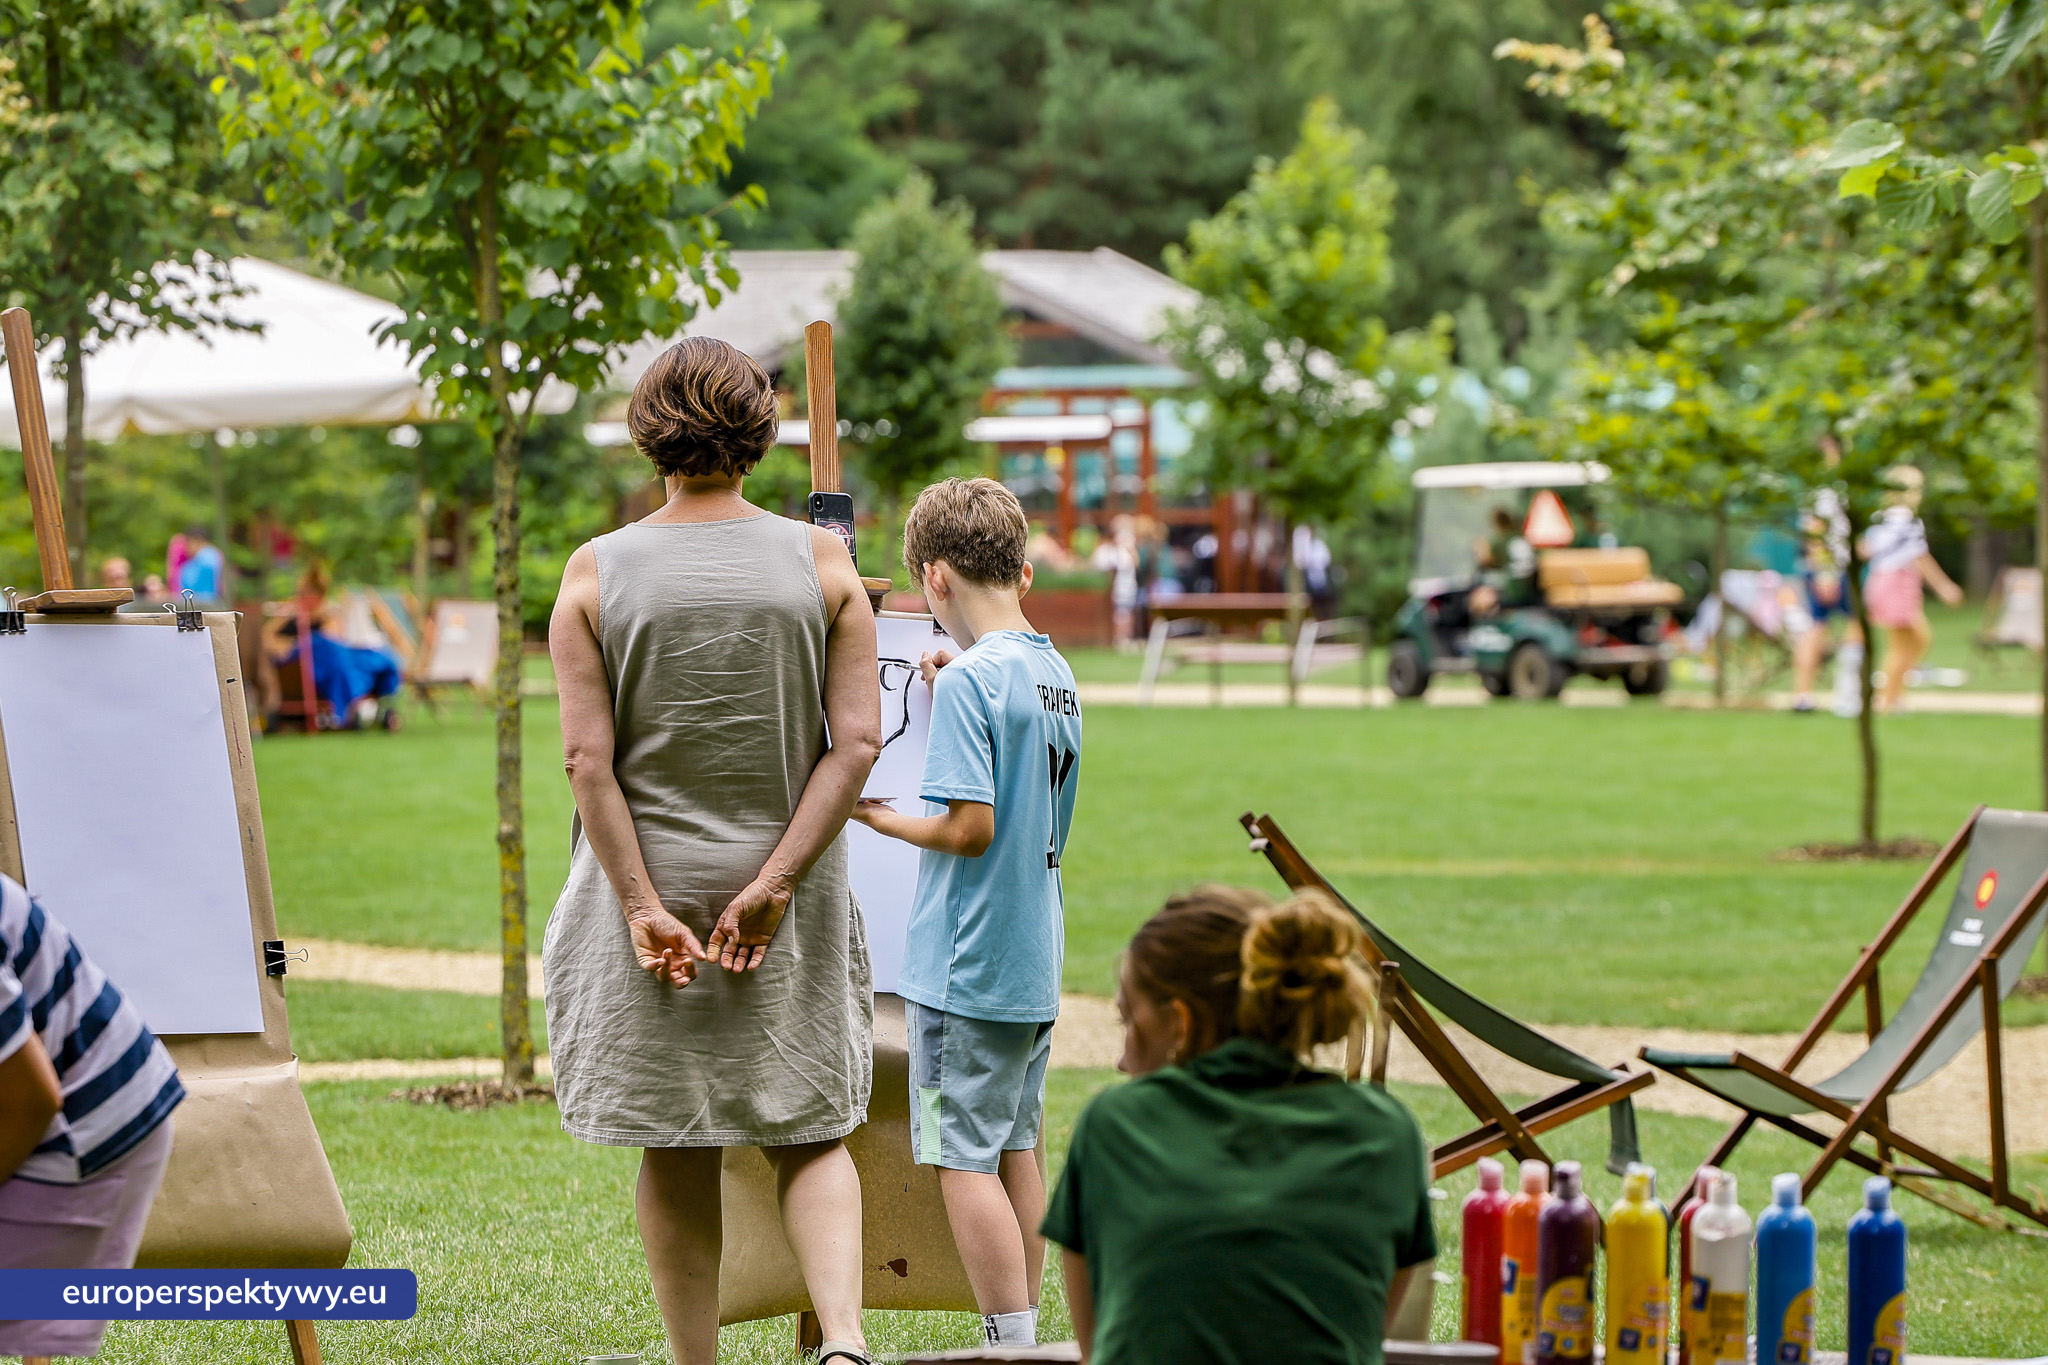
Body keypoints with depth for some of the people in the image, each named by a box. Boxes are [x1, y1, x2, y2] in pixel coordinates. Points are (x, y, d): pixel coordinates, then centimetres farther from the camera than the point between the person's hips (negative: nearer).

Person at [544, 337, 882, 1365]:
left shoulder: (596, 573, -4)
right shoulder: (822, 564, -3)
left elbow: (588, 758, -10)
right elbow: (857, 742, -9)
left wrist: (643, 905, -10)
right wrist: (772, 884, -10)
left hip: (648, 885, 0)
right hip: (793, 905, 0)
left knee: (673, 1150, 10)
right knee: (810, 1131, 9)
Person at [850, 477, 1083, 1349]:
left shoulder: (968, 682, -16)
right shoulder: (1054, 673, 9)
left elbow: (971, 827, -22)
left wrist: (876, 816, -6)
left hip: (965, 966, -9)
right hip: (1036, 962, 9)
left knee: (963, 1157, -3)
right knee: (1015, 1149, 15)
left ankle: (1012, 1342, -5)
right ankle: (1024, 1333, 19)